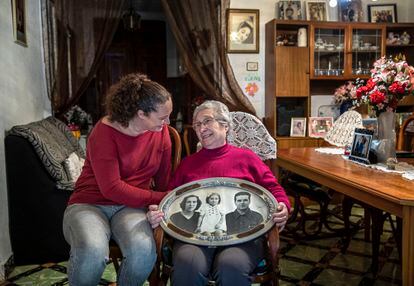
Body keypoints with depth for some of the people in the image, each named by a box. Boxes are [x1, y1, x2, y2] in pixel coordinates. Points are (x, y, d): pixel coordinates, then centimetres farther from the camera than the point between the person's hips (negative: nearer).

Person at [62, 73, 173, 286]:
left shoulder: (161, 131, 1)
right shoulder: (105, 132, -13)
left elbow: (164, 180, 7)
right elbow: (111, 188, -18)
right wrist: (158, 198, -17)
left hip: (131, 207, 3)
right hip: (90, 204, -3)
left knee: (144, 250, -30)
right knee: (92, 252, -35)